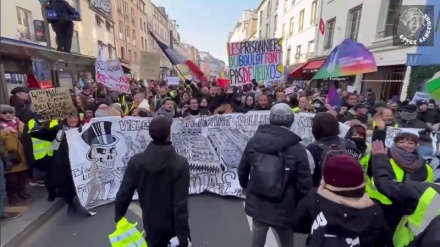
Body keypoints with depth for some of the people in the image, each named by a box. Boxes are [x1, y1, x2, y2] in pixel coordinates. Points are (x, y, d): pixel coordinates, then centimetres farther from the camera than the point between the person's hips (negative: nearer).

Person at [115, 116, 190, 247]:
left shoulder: (136, 161, -16)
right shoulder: (180, 163, -24)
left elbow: (123, 195, -8)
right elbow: (180, 204, -24)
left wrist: (118, 219, 9)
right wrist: (183, 235, -15)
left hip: (152, 223, 2)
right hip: (174, 224, -2)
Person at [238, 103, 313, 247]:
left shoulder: (254, 141, -7)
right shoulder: (297, 149, -18)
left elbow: (242, 169, 2)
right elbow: (304, 184, -15)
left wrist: (244, 186, 22)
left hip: (257, 204, 3)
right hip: (284, 209, -3)